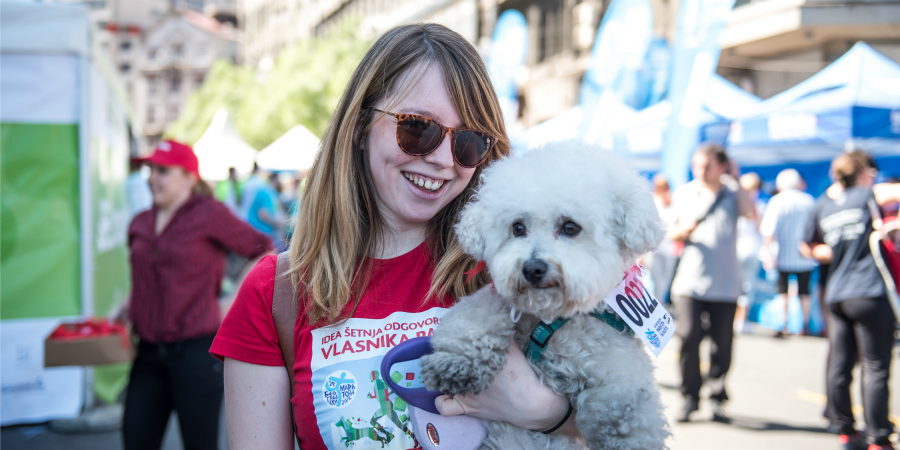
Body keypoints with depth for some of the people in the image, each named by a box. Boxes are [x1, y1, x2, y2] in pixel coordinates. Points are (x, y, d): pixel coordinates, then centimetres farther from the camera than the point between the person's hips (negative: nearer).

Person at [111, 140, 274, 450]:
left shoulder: (209, 214, -6)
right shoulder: (140, 224, 12)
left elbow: (263, 251, -3)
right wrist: (123, 310, 10)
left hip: (196, 351, -6)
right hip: (149, 353, 6)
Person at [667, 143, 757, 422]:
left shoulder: (732, 193, 5)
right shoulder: (683, 194, 11)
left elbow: (751, 214, -15)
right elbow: (671, 234, 16)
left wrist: (735, 180, -11)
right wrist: (684, 230, -7)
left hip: (725, 284, -1)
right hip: (690, 281, 1)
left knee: (722, 343, 1)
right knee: (688, 337, -10)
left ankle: (717, 398, 15)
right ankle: (690, 397, 3)